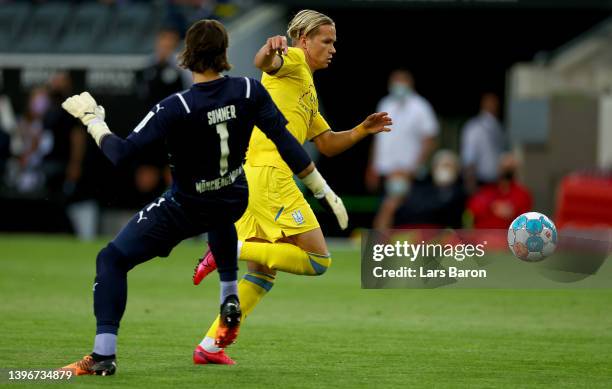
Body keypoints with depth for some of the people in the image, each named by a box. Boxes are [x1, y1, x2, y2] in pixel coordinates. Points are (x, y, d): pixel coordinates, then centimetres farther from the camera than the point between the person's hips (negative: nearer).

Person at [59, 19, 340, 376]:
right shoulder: (249, 91, -17)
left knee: (111, 260, 5)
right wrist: (322, 189, -5)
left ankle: (104, 355, -6)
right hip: (235, 201, 5)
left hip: (185, 210, -5)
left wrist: (93, 119, -9)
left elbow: (121, 154, -26)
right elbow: (286, 143, -14)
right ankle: (230, 300, 36)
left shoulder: (176, 108, -27)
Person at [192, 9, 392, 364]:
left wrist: (363, 130, 18)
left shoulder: (308, 92, 29)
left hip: (256, 177, 10)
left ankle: (211, 344, 9)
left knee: (264, 271, 13)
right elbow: (265, 63, -23)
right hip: (270, 173, -10)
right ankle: (233, 250, -14)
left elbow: (328, 144, 32)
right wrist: (271, 50, -46)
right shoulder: (293, 60, 2)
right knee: (318, 260, -11)